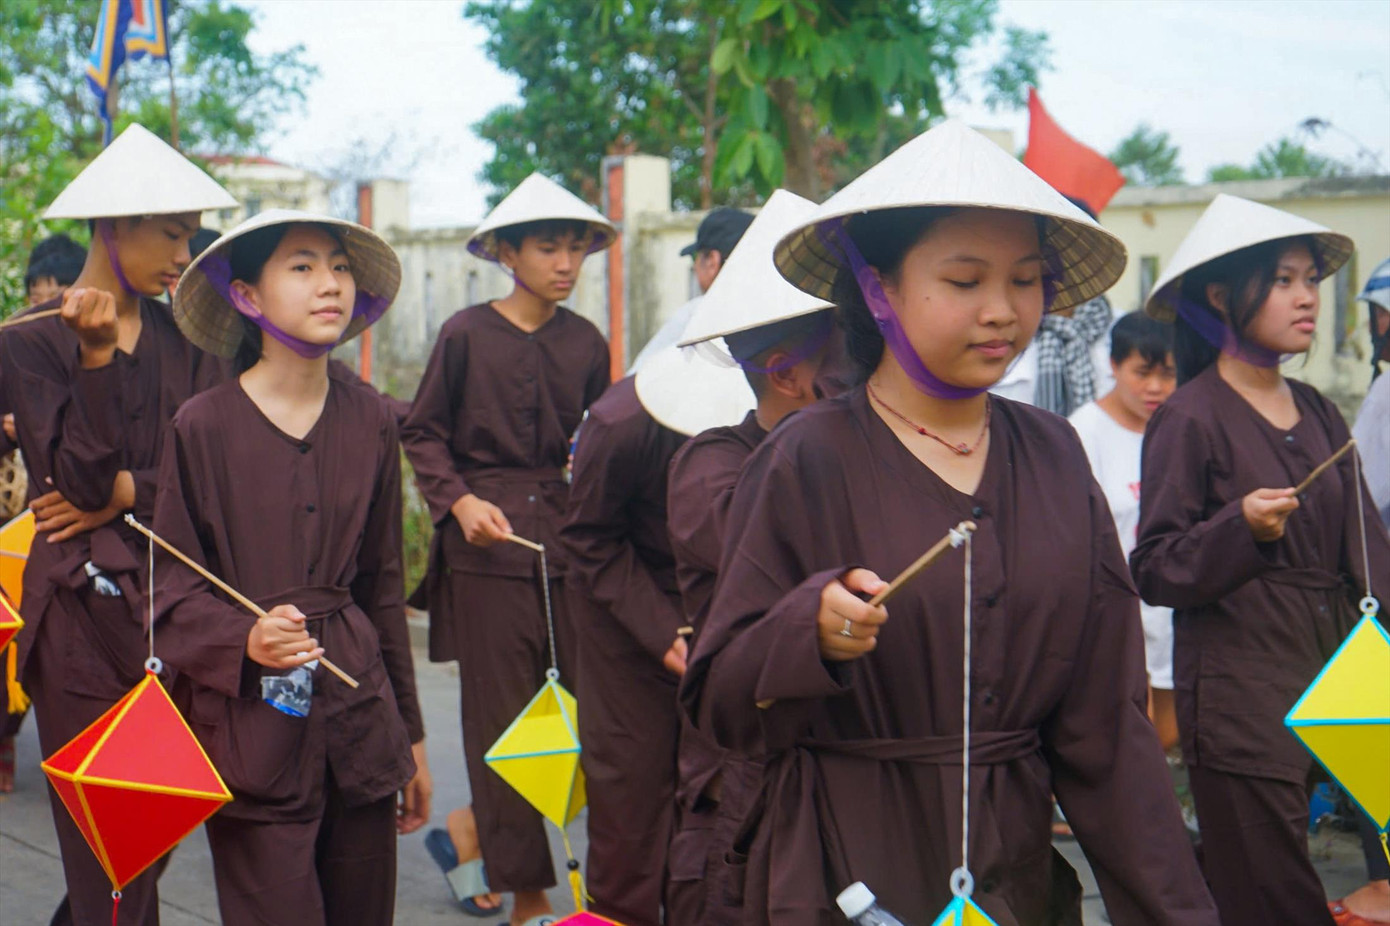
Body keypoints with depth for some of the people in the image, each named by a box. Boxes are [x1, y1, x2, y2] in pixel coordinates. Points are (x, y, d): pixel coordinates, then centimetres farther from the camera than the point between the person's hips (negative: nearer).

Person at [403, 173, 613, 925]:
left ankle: (471, 834, 20)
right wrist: (459, 500, -10)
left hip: (563, 539, 4)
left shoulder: (586, 345, 8)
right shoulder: (466, 335, -2)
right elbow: (422, 433, 3)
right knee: (501, 716, 1)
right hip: (485, 547, -3)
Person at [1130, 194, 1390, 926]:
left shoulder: (1318, 414, 13)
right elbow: (1154, 570, -8)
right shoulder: (1190, 418, -6)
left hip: (1331, 685, 6)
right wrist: (1241, 528, -22)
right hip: (1240, 695, -6)